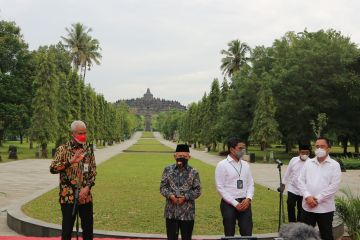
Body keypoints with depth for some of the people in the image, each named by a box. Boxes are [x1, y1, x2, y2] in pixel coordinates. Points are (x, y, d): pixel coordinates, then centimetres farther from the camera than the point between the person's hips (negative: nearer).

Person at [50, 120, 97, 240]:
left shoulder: (88, 150, 6)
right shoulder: (63, 149, -6)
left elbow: (93, 171, 5)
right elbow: (52, 168, -17)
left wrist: (87, 187, -9)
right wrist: (71, 161, -27)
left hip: (86, 196, 4)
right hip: (68, 196, -4)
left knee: (88, 227, 9)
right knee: (67, 228, 3)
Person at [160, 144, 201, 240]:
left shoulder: (193, 172, 0)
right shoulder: (168, 169, 3)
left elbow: (197, 190, -1)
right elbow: (162, 187, 4)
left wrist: (185, 197, -15)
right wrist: (170, 195, -14)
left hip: (187, 212, -1)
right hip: (171, 212, 1)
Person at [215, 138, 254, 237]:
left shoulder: (245, 165, 9)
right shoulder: (222, 165, -8)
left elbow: (250, 184, 11)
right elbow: (220, 187, -11)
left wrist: (248, 199, -7)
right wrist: (235, 203, -14)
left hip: (245, 203, 4)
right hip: (229, 204, -4)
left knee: (247, 233, 3)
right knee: (230, 234, 7)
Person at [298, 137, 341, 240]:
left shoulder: (334, 165, -3)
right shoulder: (308, 163, 8)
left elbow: (334, 186, -11)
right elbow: (301, 181, 3)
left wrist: (317, 199, -15)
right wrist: (307, 196, -12)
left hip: (325, 208, -3)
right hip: (307, 206, 3)